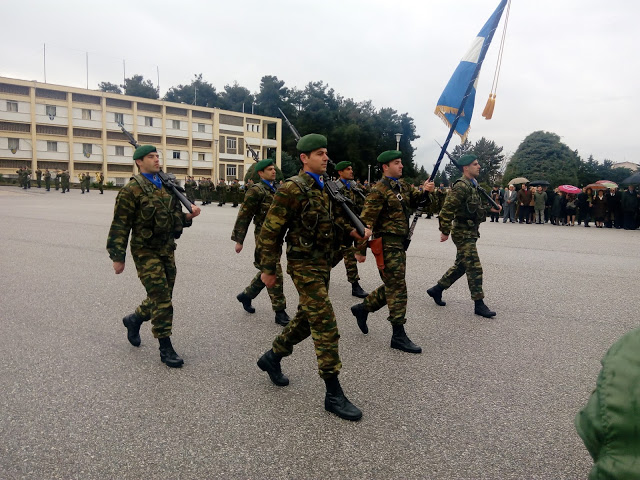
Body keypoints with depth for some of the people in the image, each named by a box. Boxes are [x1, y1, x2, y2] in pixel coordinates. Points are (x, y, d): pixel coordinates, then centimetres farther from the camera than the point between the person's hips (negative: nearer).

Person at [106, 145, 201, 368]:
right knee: (161, 299, -7)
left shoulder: (167, 187, 10)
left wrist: (189, 215, -4)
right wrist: (118, 257, -11)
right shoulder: (132, 190, -10)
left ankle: (134, 319, 42)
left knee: (162, 297, 15)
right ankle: (166, 348, 5)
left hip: (167, 250, 7)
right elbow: (120, 226, -10)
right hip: (146, 251, -7)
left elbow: (176, 217, 18)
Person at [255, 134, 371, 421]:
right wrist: (268, 269, -10)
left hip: (323, 264, 9)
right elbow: (270, 231, -12)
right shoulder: (291, 189, -15)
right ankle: (333, 395, 1)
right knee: (326, 326, -9)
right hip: (304, 266, -9)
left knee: (306, 319, 18)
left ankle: (272, 358, 40)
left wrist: (355, 230, 6)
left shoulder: (325, 188, 11)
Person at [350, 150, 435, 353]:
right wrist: (361, 250, -13)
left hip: (400, 243, 9)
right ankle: (398, 336, 1)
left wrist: (425, 191, -12)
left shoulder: (403, 186, 15)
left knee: (392, 286, 16)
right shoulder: (378, 191, -12)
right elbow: (366, 221, -13)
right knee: (397, 288, -6)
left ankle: (362, 308, 33)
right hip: (387, 244, -9)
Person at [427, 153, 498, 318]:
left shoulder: (472, 185, 14)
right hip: (463, 233, -10)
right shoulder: (461, 186, -18)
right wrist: (445, 232, -19)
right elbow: (447, 210, -22)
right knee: (474, 268, -7)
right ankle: (479, 305, 1)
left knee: (461, 266, 16)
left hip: (470, 232, 10)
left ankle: (437, 289, 28)